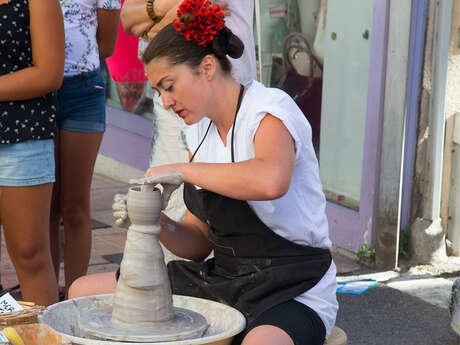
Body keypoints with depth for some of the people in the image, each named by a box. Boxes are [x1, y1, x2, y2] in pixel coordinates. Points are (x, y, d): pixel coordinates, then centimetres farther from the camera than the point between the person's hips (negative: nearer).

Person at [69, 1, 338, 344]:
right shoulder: (202, 130, 11)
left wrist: (181, 169, -26)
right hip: (221, 278, 8)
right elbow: (198, 245, 12)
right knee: (84, 292, 5)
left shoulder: (270, 108, -12)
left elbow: (271, 180, -38)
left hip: (291, 293, -8)